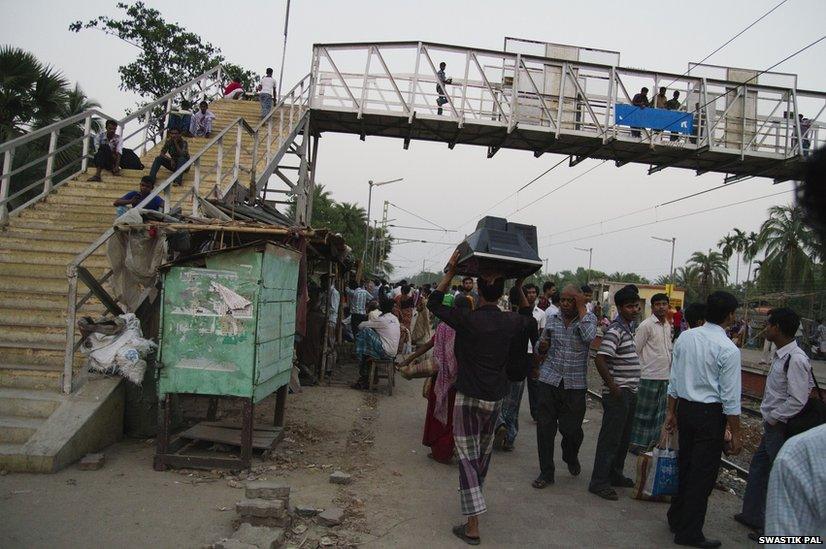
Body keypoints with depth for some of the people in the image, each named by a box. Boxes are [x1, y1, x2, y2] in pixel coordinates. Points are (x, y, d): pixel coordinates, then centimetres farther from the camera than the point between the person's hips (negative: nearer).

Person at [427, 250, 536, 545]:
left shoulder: (467, 319, -17)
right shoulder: (510, 322, -4)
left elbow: (433, 303, -5)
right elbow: (529, 320, 20)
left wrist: (450, 271, -4)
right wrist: (519, 288, 19)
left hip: (468, 398, -5)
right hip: (495, 398, 5)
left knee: (468, 457, -2)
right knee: (484, 451, 23)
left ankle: (472, 526, -6)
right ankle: (476, 494, 47)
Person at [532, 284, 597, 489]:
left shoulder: (588, 318, 0)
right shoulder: (552, 319, 7)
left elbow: (589, 337, -22)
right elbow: (540, 347, 18)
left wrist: (582, 308, -16)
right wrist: (542, 346, -6)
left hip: (575, 385, -2)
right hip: (549, 380, 2)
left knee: (572, 429, 5)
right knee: (545, 428, 3)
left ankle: (571, 457, 38)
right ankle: (546, 473, 17)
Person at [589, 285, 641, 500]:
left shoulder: (627, 328, 13)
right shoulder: (616, 330, -17)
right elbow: (600, 359, -26)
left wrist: (631, 389, 17)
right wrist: (613, 387, -21)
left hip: (630, 392, 10)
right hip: (618, 394, -9)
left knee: (623, 438, 18)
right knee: (610, 439, -3)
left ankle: (615, 475, 32)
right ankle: (599, 482, 5)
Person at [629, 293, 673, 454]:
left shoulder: (668, 325, 12)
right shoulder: (646, 325, -12)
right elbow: (635, 350, -13)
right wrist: (641, 369, -12)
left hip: (665, 376, 8)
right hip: (650, 376, -7)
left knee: (660, 412, 14)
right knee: (644, 412, 0)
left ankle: (654, 441, 25)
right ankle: (637, 443, 10)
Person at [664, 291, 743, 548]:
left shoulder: (684, 338, 2)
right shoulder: (727, 349, -16)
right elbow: (730, 398, -14)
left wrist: (671, 411, 18)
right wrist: (736, 434, -6)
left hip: (685, 408, 6)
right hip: (710, 414, -6)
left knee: (685, 465, 20)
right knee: (703, 474, 6)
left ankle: (676, 518, 34)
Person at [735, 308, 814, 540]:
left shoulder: (796, 360, -23)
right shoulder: (782, 356, 5)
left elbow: (798, 401, -24)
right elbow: (808, 385, 17)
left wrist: (772, 418, -13)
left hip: (781, 428, -10)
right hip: (773, 425, 10)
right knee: (758, 468, 20)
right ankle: (753, 515, 36)